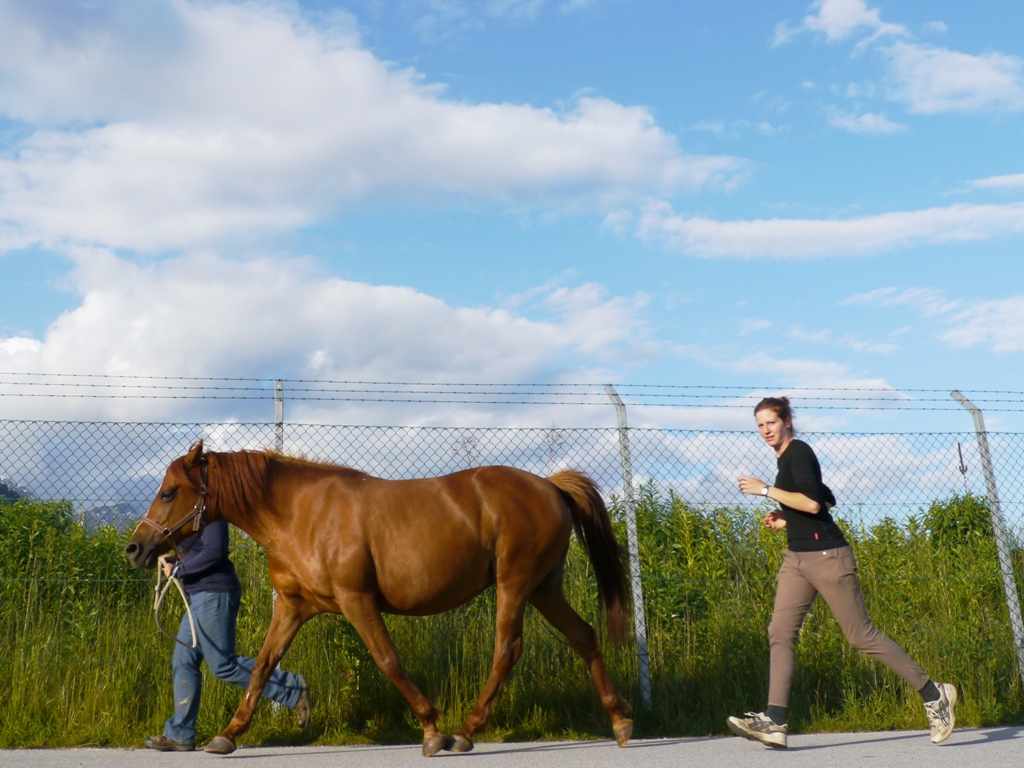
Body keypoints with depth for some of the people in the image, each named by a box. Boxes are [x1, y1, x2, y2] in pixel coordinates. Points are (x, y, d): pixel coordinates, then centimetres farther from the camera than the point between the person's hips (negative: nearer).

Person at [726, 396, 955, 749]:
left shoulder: (799, 452, -11)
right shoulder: (787, 458, 17)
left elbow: (813, 502, -24)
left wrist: (766, 490, -18)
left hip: (826, 556, -9)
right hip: (797, 557, 9)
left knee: (861, 634, -2)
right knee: (780, 631, -4)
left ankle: (934, 694, 13)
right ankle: (775, 722, -10)